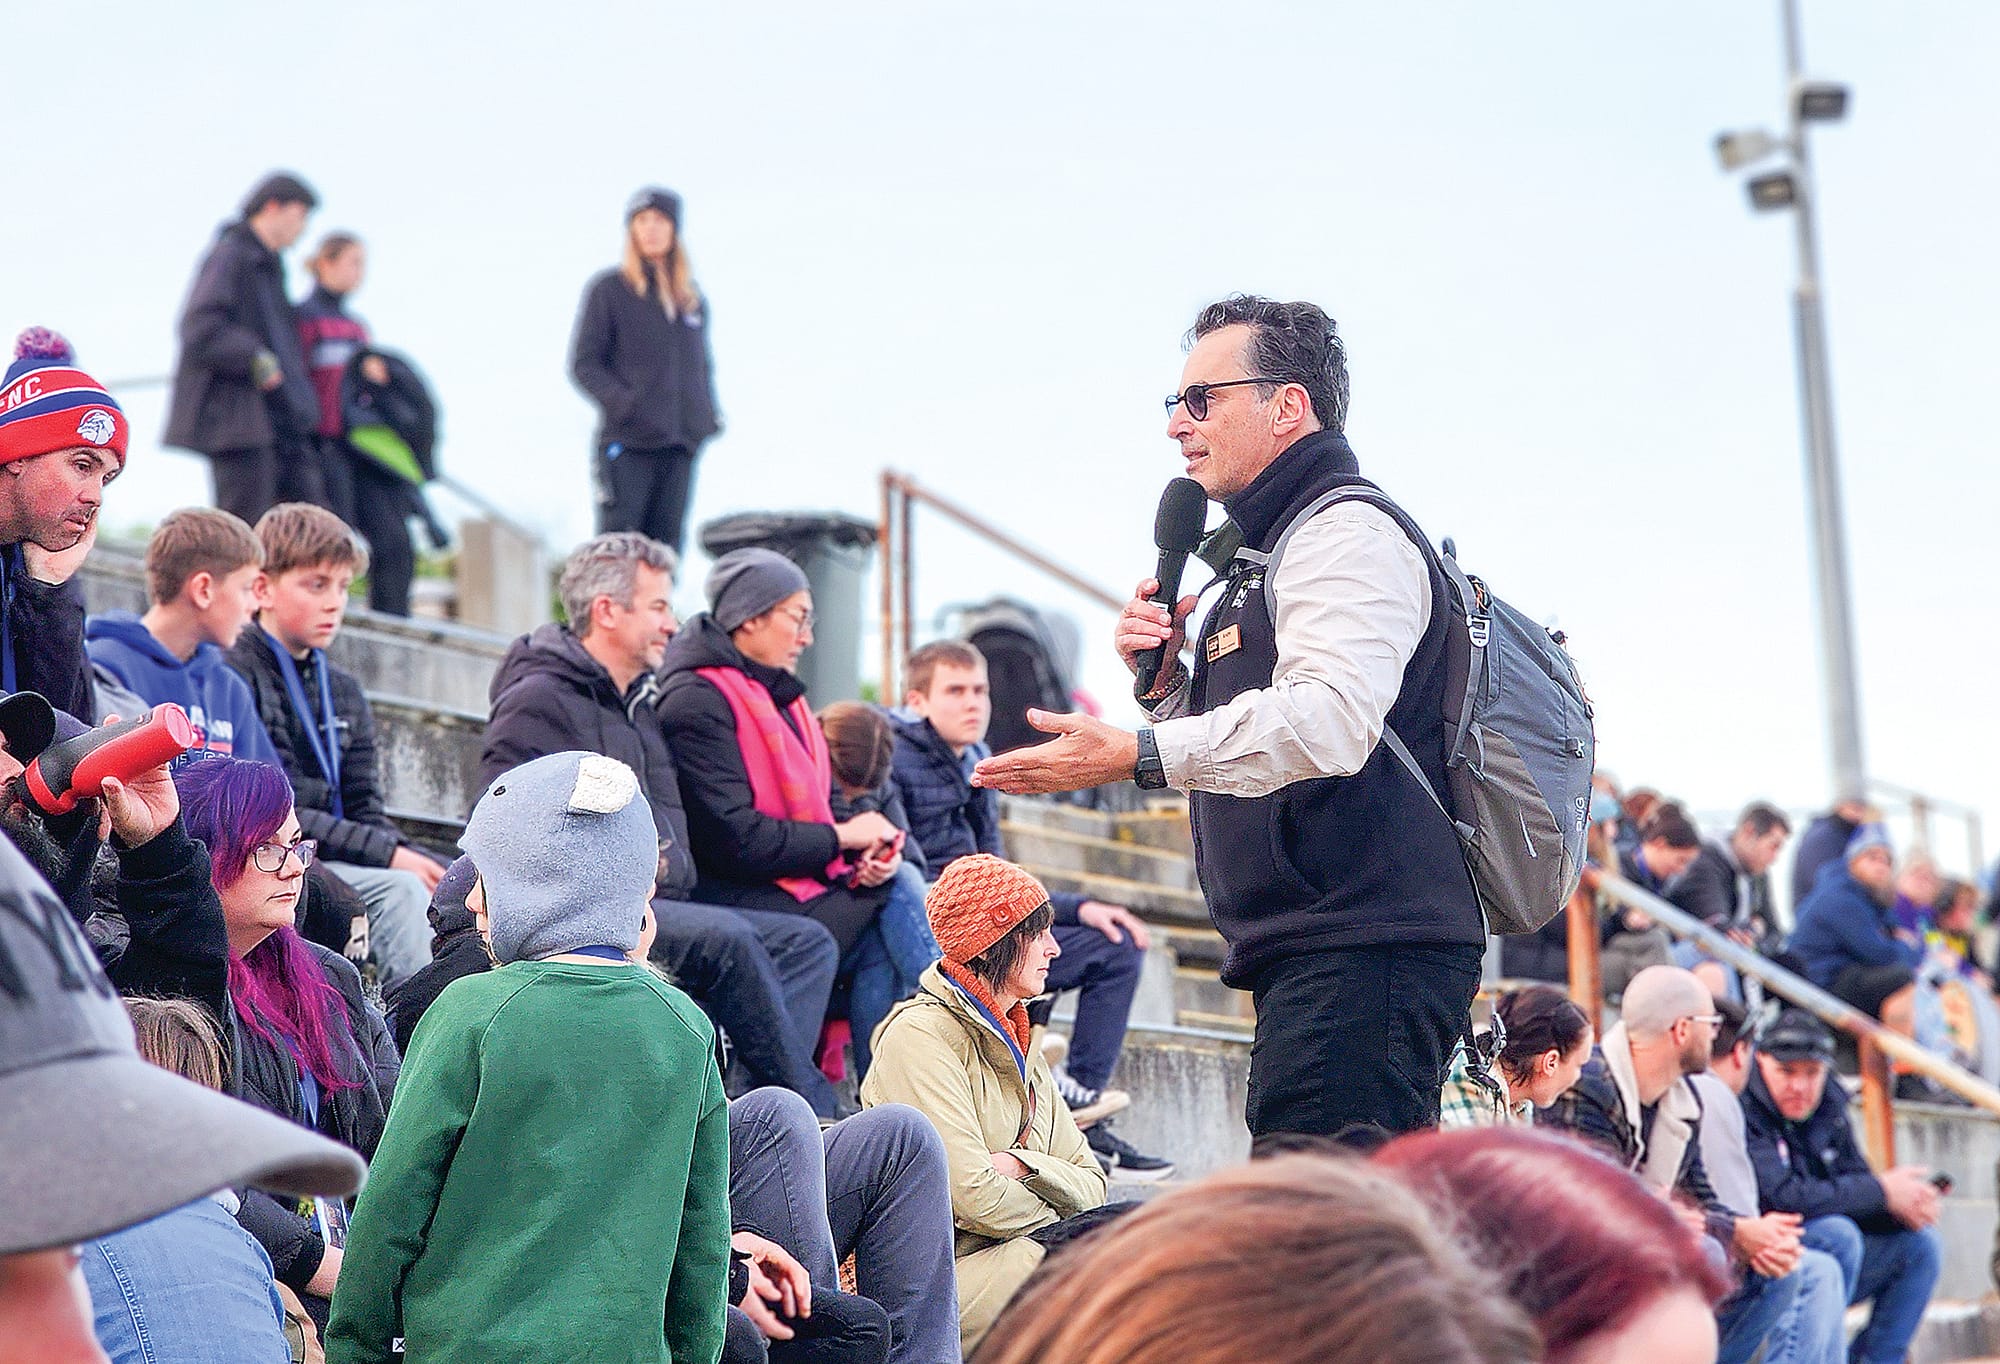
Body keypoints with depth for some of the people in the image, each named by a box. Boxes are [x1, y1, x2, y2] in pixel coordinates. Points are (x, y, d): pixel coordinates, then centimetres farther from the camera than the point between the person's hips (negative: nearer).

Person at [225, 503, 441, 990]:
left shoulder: (344, 692, 20)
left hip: (332, 864, 7)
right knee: (398, 890, -28)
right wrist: (387, 855, -18)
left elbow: (365, 811, 15)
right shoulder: (232, 674, -6)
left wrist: (423, 864, -7)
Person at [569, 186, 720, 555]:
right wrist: (625, 404, -17)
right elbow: (583, 364, -2)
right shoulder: (608, 290, 2)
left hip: (680, 446, 5)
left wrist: (708, 416, 6)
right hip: (626, 443, -5)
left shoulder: (694, 299, 16)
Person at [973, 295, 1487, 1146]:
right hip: (1310, 959, 11)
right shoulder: (1264, 556, 27)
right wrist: (1165, 680, 12)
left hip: (1362, 951, -11)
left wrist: (1139, 755, -26)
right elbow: (1233, 771, 30)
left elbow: (1328, 719, -25)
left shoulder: (1349, 533, -7)